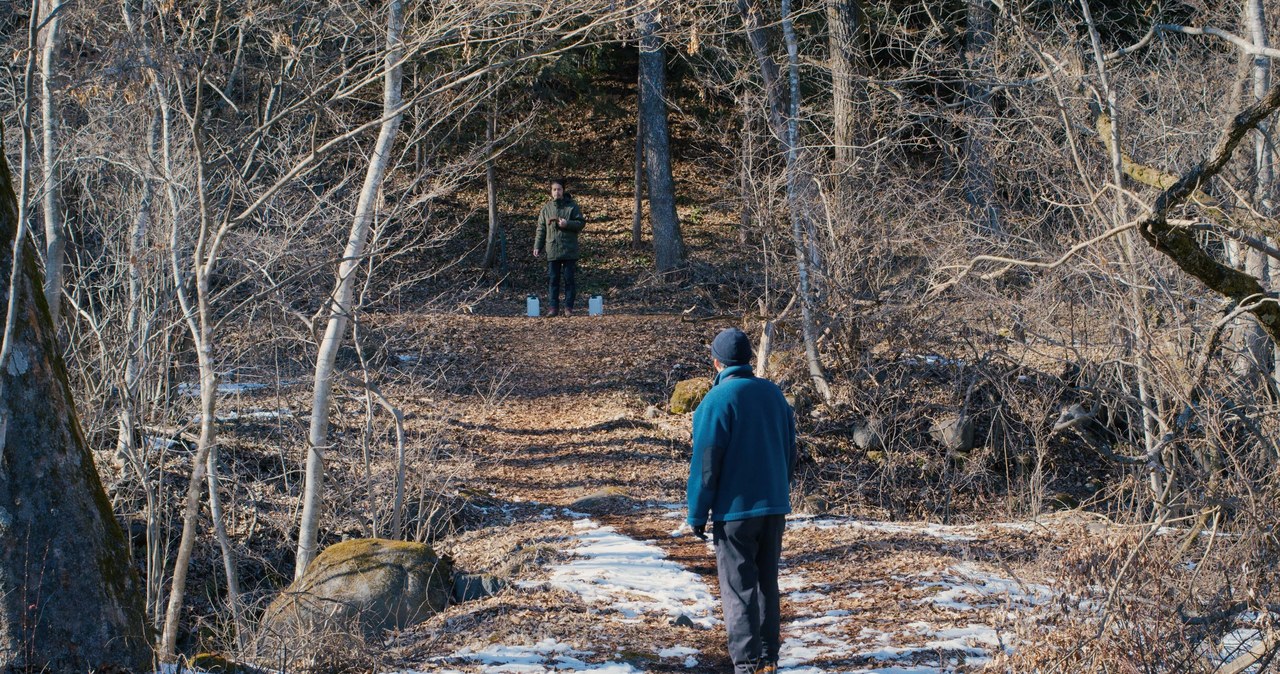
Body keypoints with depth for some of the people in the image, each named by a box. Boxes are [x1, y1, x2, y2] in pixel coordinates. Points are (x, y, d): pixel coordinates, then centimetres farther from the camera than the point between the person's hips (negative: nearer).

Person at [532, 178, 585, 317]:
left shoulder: (572, 206, 0)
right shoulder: (546, 208, 8)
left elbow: (581, 223, -1)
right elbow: (541, 229, 10)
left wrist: (567, 224, -18)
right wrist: (537, 246, 4)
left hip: (569, 251, -2)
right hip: (552, 250, 2)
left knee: (569, 279, 2)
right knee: (552, 279, 2)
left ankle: (569, 307, 8)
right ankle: (554, 307, 7)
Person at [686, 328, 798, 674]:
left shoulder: (717, 400, -12)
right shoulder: (773, 393, 7)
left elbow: (705, 464, -13)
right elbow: (789, 452, 15)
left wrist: (697, 514, -6)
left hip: (735, 510, -6)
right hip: (774, 507, 6)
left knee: (739, 589, -2)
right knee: (767, 584, 14)